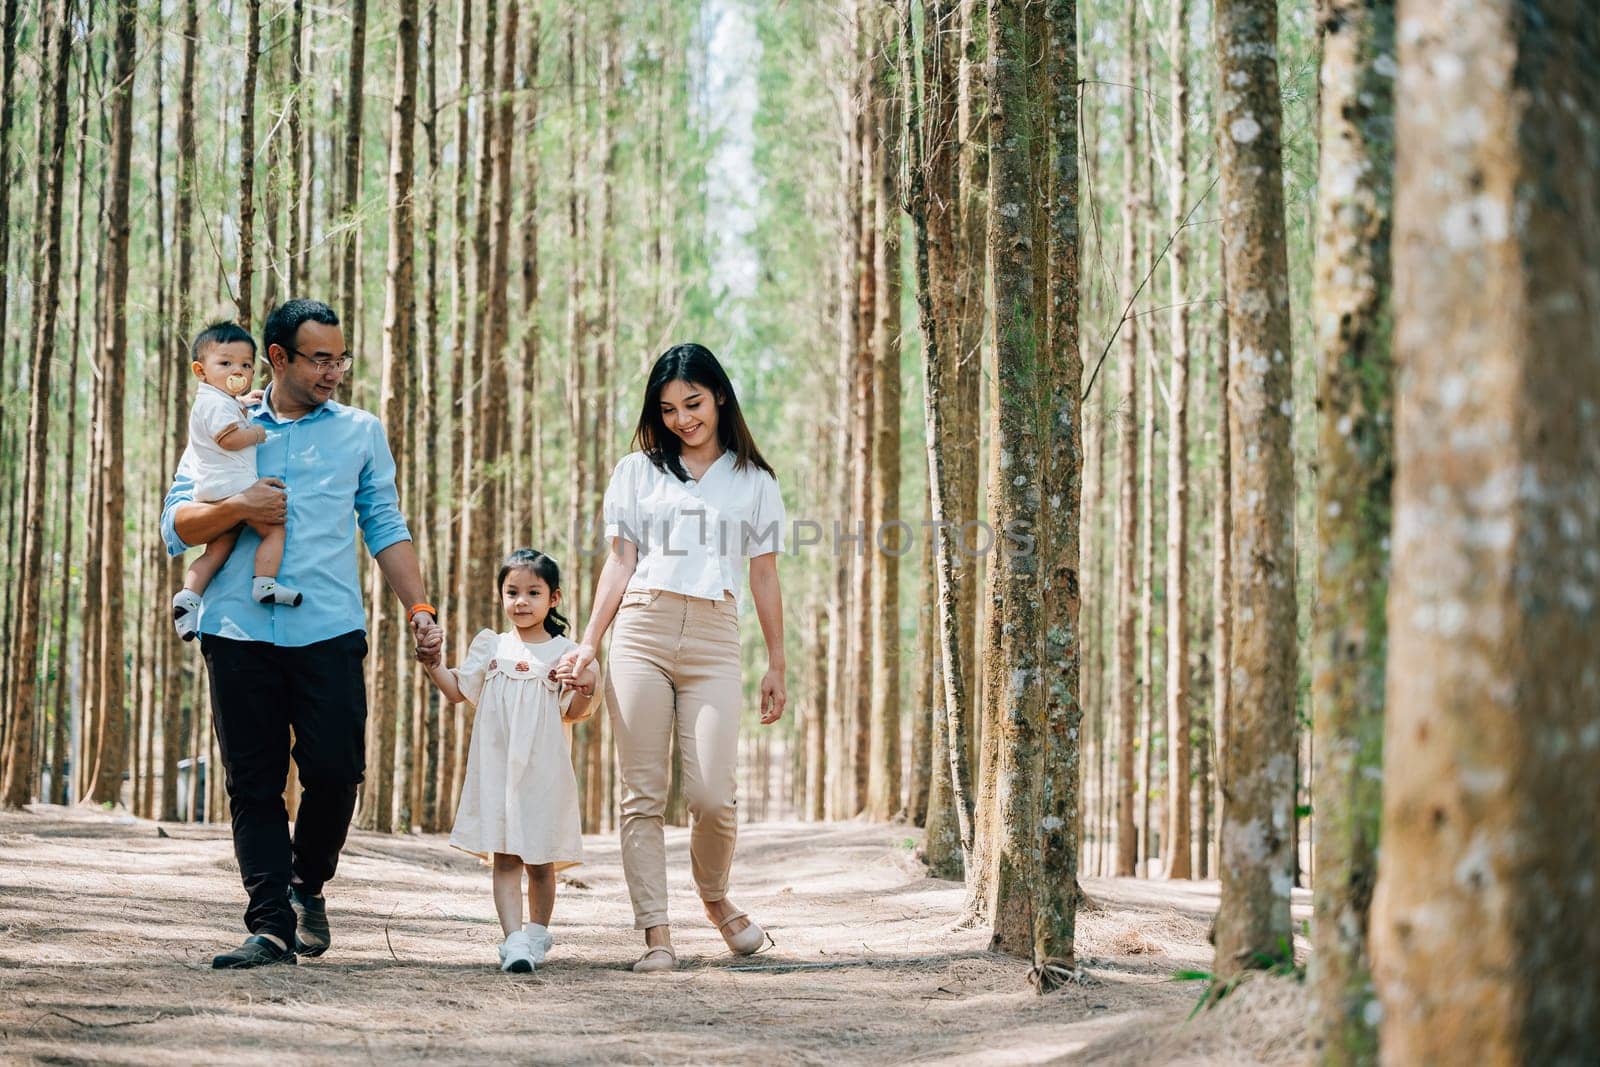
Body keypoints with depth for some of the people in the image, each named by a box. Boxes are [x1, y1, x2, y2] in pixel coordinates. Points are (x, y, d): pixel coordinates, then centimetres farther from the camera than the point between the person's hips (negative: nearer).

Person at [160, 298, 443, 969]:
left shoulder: (360, 432, 15)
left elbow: (385, 529, 15)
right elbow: (176, 525, 7)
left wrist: (418, 610, 5)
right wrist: (238, 508, -11)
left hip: (328, 630, 0)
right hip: (239, 630, 0)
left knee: (335, 769, -9)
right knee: (253, 782, -1)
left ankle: (308, 882, 17)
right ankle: (271, 926, 1)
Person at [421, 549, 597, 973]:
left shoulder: (564, 651, 5)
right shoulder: (491, 646, 10)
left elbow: (572, 713, 5)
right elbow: (457, 691, 13)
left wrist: (585, 687, -15)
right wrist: (432, 663, -1)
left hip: (544, 770, 0)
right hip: (496, 766, 1)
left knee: (541, 859, 7)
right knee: (504, 856, -8)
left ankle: (537, 933, 24)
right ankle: (514, 940, -15)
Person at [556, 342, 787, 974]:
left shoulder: (753, 482, 14)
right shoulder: (639, 472, 15)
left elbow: (764, 576, 14)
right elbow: (620, 563, 12)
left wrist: (776, 665, 11)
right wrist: (588, 645, 4)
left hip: (714, 638, -1)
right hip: (641, 631, 1)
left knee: (711, 795, -11)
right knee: (643, 793, -4)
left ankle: (715, 897, 18)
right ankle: (657, 935, -3)